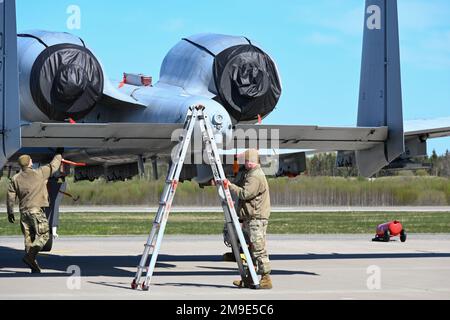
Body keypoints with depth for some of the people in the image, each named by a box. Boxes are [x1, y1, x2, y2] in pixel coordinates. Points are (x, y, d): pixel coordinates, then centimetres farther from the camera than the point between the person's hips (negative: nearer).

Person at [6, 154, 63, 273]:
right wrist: (59, 156, 29)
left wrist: (10, 212, 18)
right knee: (43, 235, -4)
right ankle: (30, 256, -22)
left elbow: (10, 197, 9)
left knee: (29, 238, 8)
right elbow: (53, 166, 9)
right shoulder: (39, 173, -4)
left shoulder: (15, 179, 8)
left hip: (23, 211, 6)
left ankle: (34, 266, 8)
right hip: (36, 210, -6)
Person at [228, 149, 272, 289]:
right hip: (250, 219, 11)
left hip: (257, 219, -11)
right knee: (249, 250, 14)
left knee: (259, 250, -10)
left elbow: (244, 193, -23)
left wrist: (230, 185, -13)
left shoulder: (256, 177, -15)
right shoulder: (251, 174, 19)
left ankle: (266, 279, -8)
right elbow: (243, 192, 21)